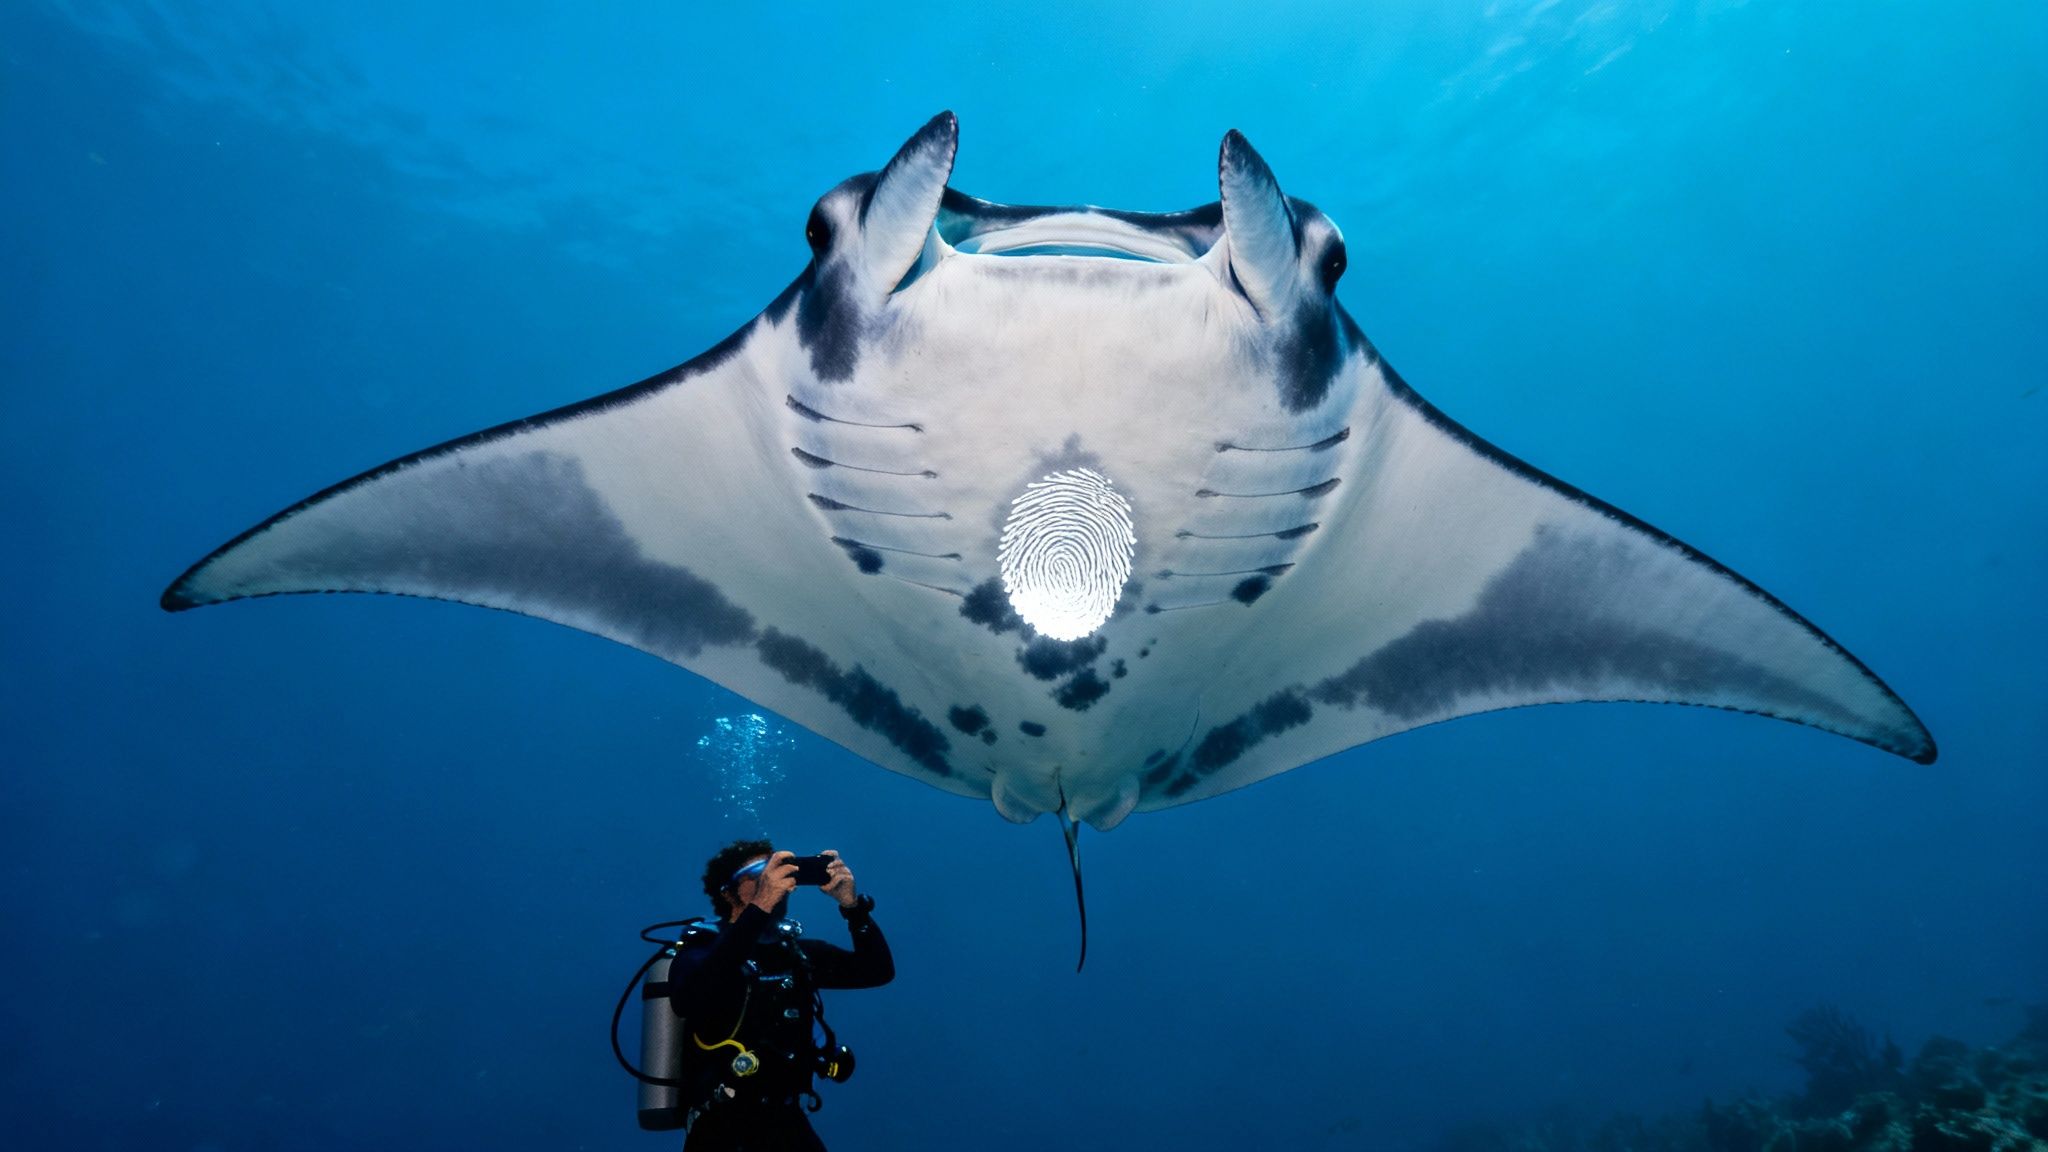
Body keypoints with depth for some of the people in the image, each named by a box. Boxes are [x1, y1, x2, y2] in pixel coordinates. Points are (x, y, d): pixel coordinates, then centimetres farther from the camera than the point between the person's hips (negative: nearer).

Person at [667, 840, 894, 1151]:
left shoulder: (799, 953, 6)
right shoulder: (702, 952, -11)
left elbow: (879, 970, 4)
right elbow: (689, 999, -34)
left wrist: (852, 904, -12)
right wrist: (759, 907, -38)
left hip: (790, 1126, 5)